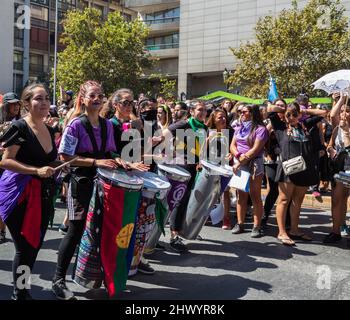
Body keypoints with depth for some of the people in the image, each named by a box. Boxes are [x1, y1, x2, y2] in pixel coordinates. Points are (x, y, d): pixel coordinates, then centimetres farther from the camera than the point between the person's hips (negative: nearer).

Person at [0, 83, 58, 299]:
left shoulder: (50, 130, 9)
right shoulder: (20, 127, -13)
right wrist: (36, 171, -24)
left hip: (44, 194, 7)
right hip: (20, 194, -7)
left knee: (36, 245, 13)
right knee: (25, 247, 0)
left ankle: (22, 289, 32)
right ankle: (19, 294, 18)